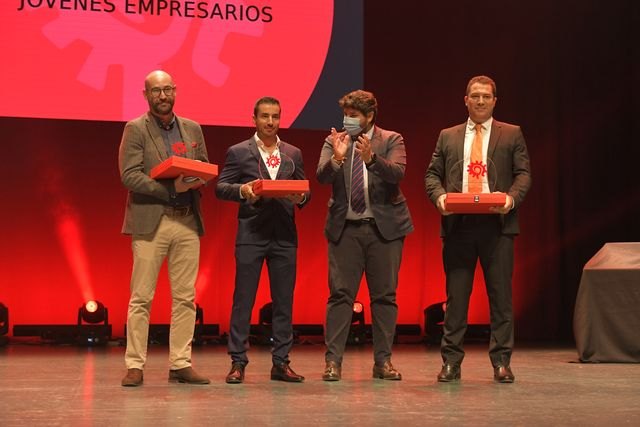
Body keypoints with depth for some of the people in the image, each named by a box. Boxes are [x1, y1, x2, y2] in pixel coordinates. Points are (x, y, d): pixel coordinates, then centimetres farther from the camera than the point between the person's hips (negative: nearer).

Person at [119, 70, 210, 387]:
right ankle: (135, 366, 5)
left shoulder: (193, 129, 14)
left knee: (185, 298, 5)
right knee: (141, 298, -2)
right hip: (150, 221, -4)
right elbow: (129, 175, -10)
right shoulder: (135, 129, -1)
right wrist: (171, 188, -18)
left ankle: (180, 364, 11)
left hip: (188, 221, 5)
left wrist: (197, 180, -6)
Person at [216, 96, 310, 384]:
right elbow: (220, 187, 0)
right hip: (251, 233, -3)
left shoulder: (293, 154, 15)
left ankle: (281, 362, 12)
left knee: (284, 301, 5)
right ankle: (238, 362, 5)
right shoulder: (238, 152, 5)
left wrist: (301, 197, -9)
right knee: (243, 300, -1)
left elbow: (304, 191, 13)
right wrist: (242, 190, -19)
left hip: (284, 234, 3)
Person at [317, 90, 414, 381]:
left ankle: (383, 361, 11)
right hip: (345, 228, 1)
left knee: (384, 295, 4)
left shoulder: (391, 140, 2)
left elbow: (397, 173, -15)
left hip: (384, 227, 0)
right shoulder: (334, 142, 6)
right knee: (340, 294, -2)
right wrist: (337, 157, -26)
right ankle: (333, 360, 1)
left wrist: (371, 157, -31)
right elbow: (322, 176, -8)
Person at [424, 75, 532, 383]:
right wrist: (439, 195, -8)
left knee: (500, 294, 1)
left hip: (496, 223, -1)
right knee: (456, 295, 3)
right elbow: (432, 174, 12)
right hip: (458, 224, 1)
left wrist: (512, 197, -15)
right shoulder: (448, 137, 17)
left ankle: (501, 362, 7)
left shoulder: (512, 135, 12)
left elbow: (523, 173, 5)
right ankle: (451, 361, 8)